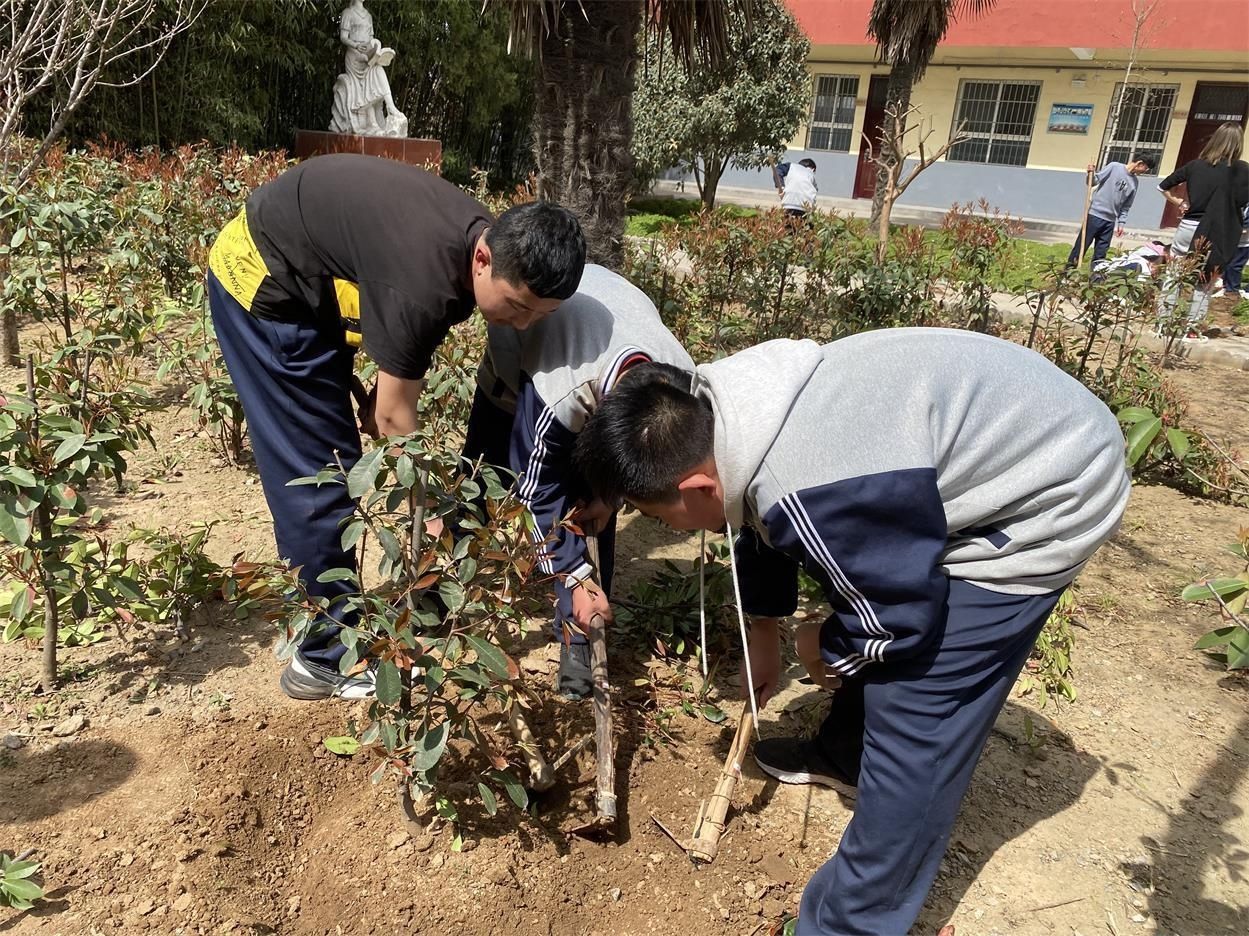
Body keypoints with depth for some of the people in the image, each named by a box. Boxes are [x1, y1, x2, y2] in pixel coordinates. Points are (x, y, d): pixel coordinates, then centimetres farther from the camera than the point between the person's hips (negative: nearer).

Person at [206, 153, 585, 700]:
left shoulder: (479, 240, -9)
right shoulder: (427, 279, -35)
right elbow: (396, 416, -23)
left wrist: (378, 402, -10)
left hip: (311, 283, 9)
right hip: (262, 281, -9)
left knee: (330, 468, 11)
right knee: (317, 475, -8)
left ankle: (329, 618, 24)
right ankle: (326, 659, 2)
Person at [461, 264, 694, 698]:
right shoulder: (560, 398, -46)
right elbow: (538, 493, -29)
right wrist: (577, 580, -25)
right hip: (520, 360, -2)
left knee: (593, 504, -10)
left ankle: (578, 636, 1)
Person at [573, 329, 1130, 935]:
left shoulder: (808, 498, -38)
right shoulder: (728, 417, -7)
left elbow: (900, 617, -23)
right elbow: (759, 526, 13)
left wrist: (828, 651, -2)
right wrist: (763, 638, 24)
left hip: (1045, 501, -9)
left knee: (910, 725, -7)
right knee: (860, 641, 23)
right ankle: (842, 755, 49)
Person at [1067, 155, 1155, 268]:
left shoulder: (1135, 183, 13)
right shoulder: (1114, 167, -2)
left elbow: (1126, 207, 15)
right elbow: (1095, 181, -4)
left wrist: (1121, 223, 8)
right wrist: (1091, 174, -23)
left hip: (1110, 220, 5)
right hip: (1095, 214, -5)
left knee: (1101, 252, 3)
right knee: (1082, 245, -5)